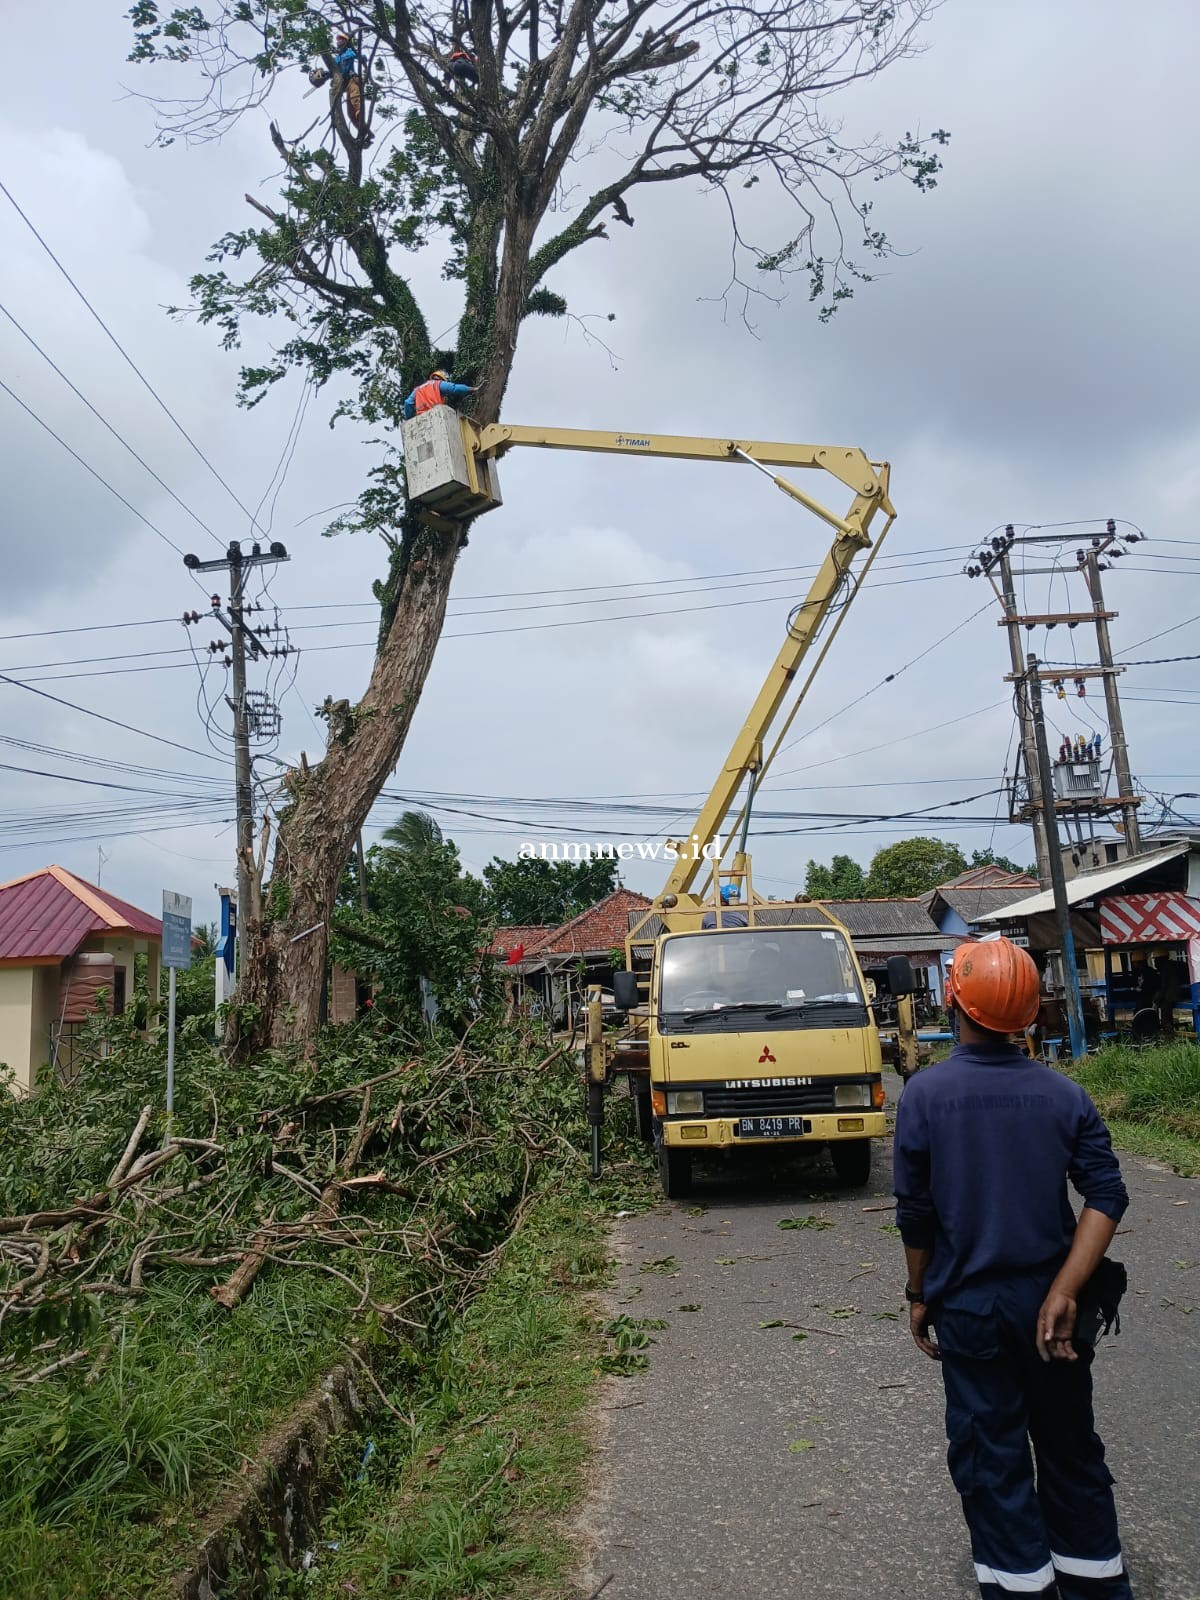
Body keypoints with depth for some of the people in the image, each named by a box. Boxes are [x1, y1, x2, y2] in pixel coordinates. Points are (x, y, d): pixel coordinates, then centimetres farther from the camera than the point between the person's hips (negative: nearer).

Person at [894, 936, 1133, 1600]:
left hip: (968, 1304, -3)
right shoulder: (1062, 1092, -5)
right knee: (1071, 1448, 20)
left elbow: (915, 1213, -10)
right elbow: (1107, 1195, -13)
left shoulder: (925, 1093, -13)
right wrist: (1064, 1293, -14)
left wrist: (919, 1294, 3)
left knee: (989, 1458, 12)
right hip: (1047, 1300, 3)